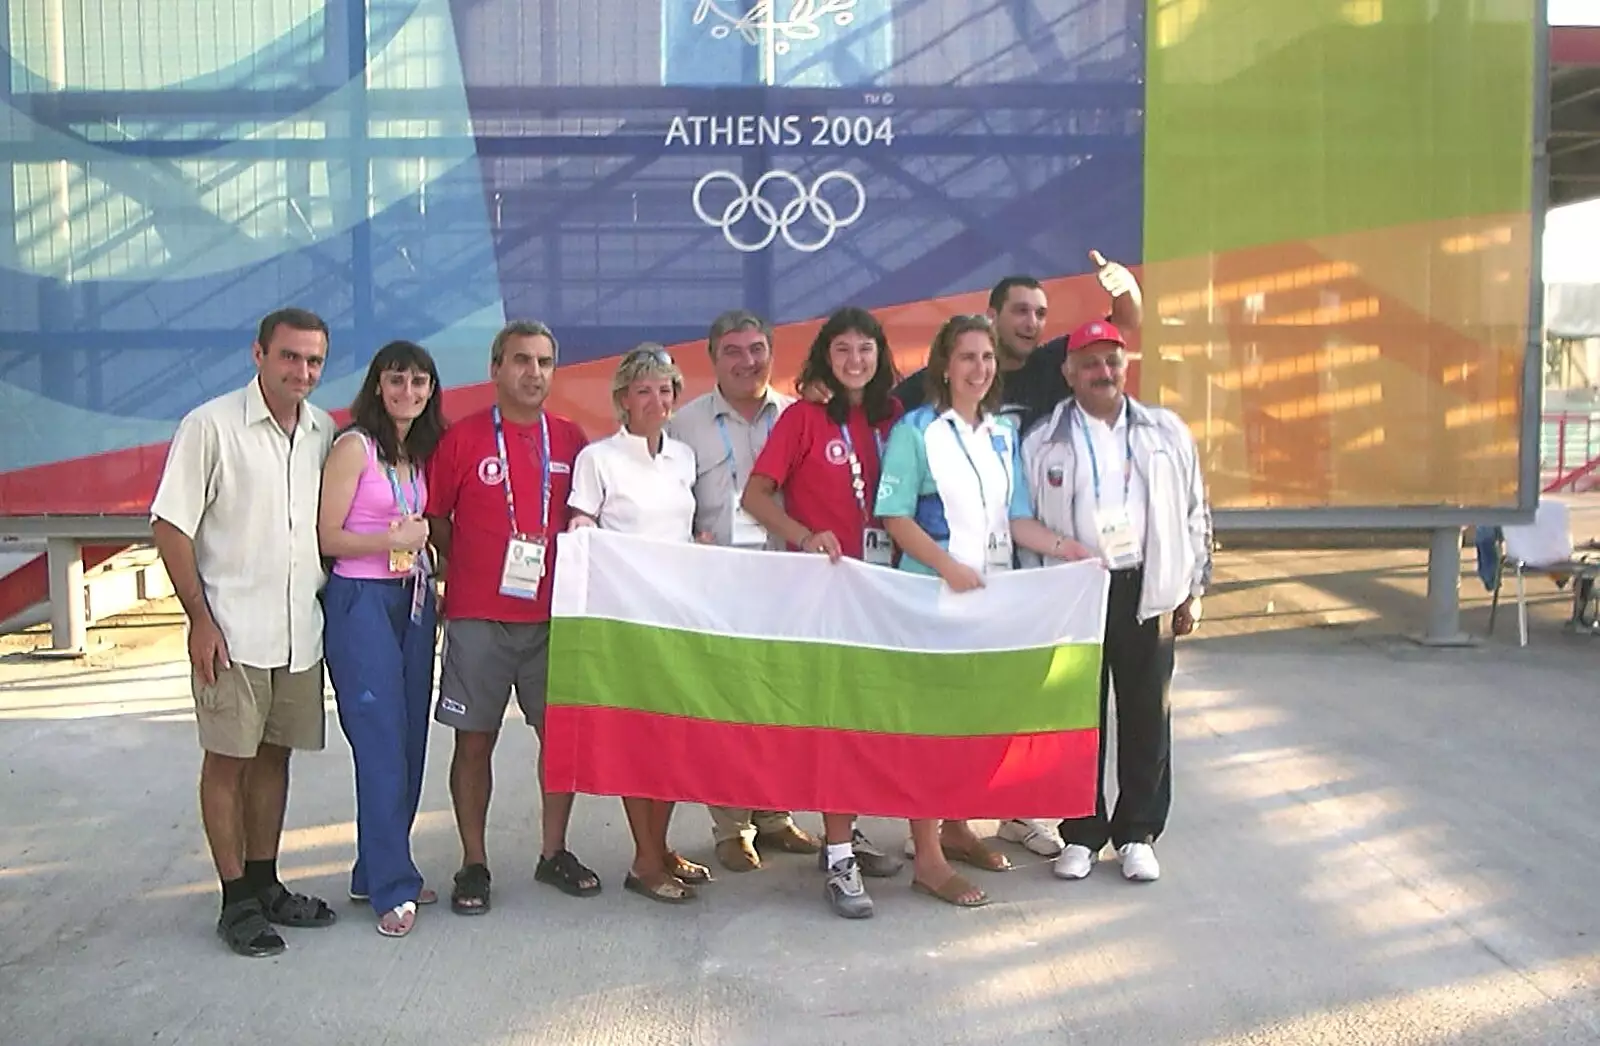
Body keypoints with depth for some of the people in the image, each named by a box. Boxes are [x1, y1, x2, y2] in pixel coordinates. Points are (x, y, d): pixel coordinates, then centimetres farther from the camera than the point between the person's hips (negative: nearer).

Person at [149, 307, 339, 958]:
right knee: (228, 759, 2)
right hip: (232, 630, -5)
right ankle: (237, 902, 11)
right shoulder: (211, 427, -8)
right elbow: (172, 527, -9)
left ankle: (264, 885, 25)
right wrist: (200, 618, -13)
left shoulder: (323, 432, 8)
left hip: (300, 630, 5)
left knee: (275, 756, 13)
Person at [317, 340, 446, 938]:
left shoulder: (421, 451, 13)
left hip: (414, 601, 7)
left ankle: (377, 871, 21)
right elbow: (326, 537, -10)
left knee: (410, 741, 8)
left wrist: (424, 540, 3)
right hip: (362, 602, -7)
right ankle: (392, 888, 3)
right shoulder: (355, 446, -7)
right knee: (382, 744, -5)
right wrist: (391, 540, -18)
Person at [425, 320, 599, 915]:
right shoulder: (463, 438, -1)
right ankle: (473, 865, 14)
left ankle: (553, 854, 21)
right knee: (475, 738, 3)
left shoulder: (570, 440, 8)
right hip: (477, 616, -3)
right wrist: (473, 570, -2)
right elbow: (434, 518, 3)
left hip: (552, 614, 3)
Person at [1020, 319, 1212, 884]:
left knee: (1146, 718, 7)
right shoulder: (1042, 442, 3)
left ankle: (1138, 833, 21)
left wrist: (1192, 589, 8)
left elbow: (1193, 513, 11)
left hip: (1145, 592, 1)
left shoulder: (1167, 433, 8)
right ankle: (1081, 832, 19)